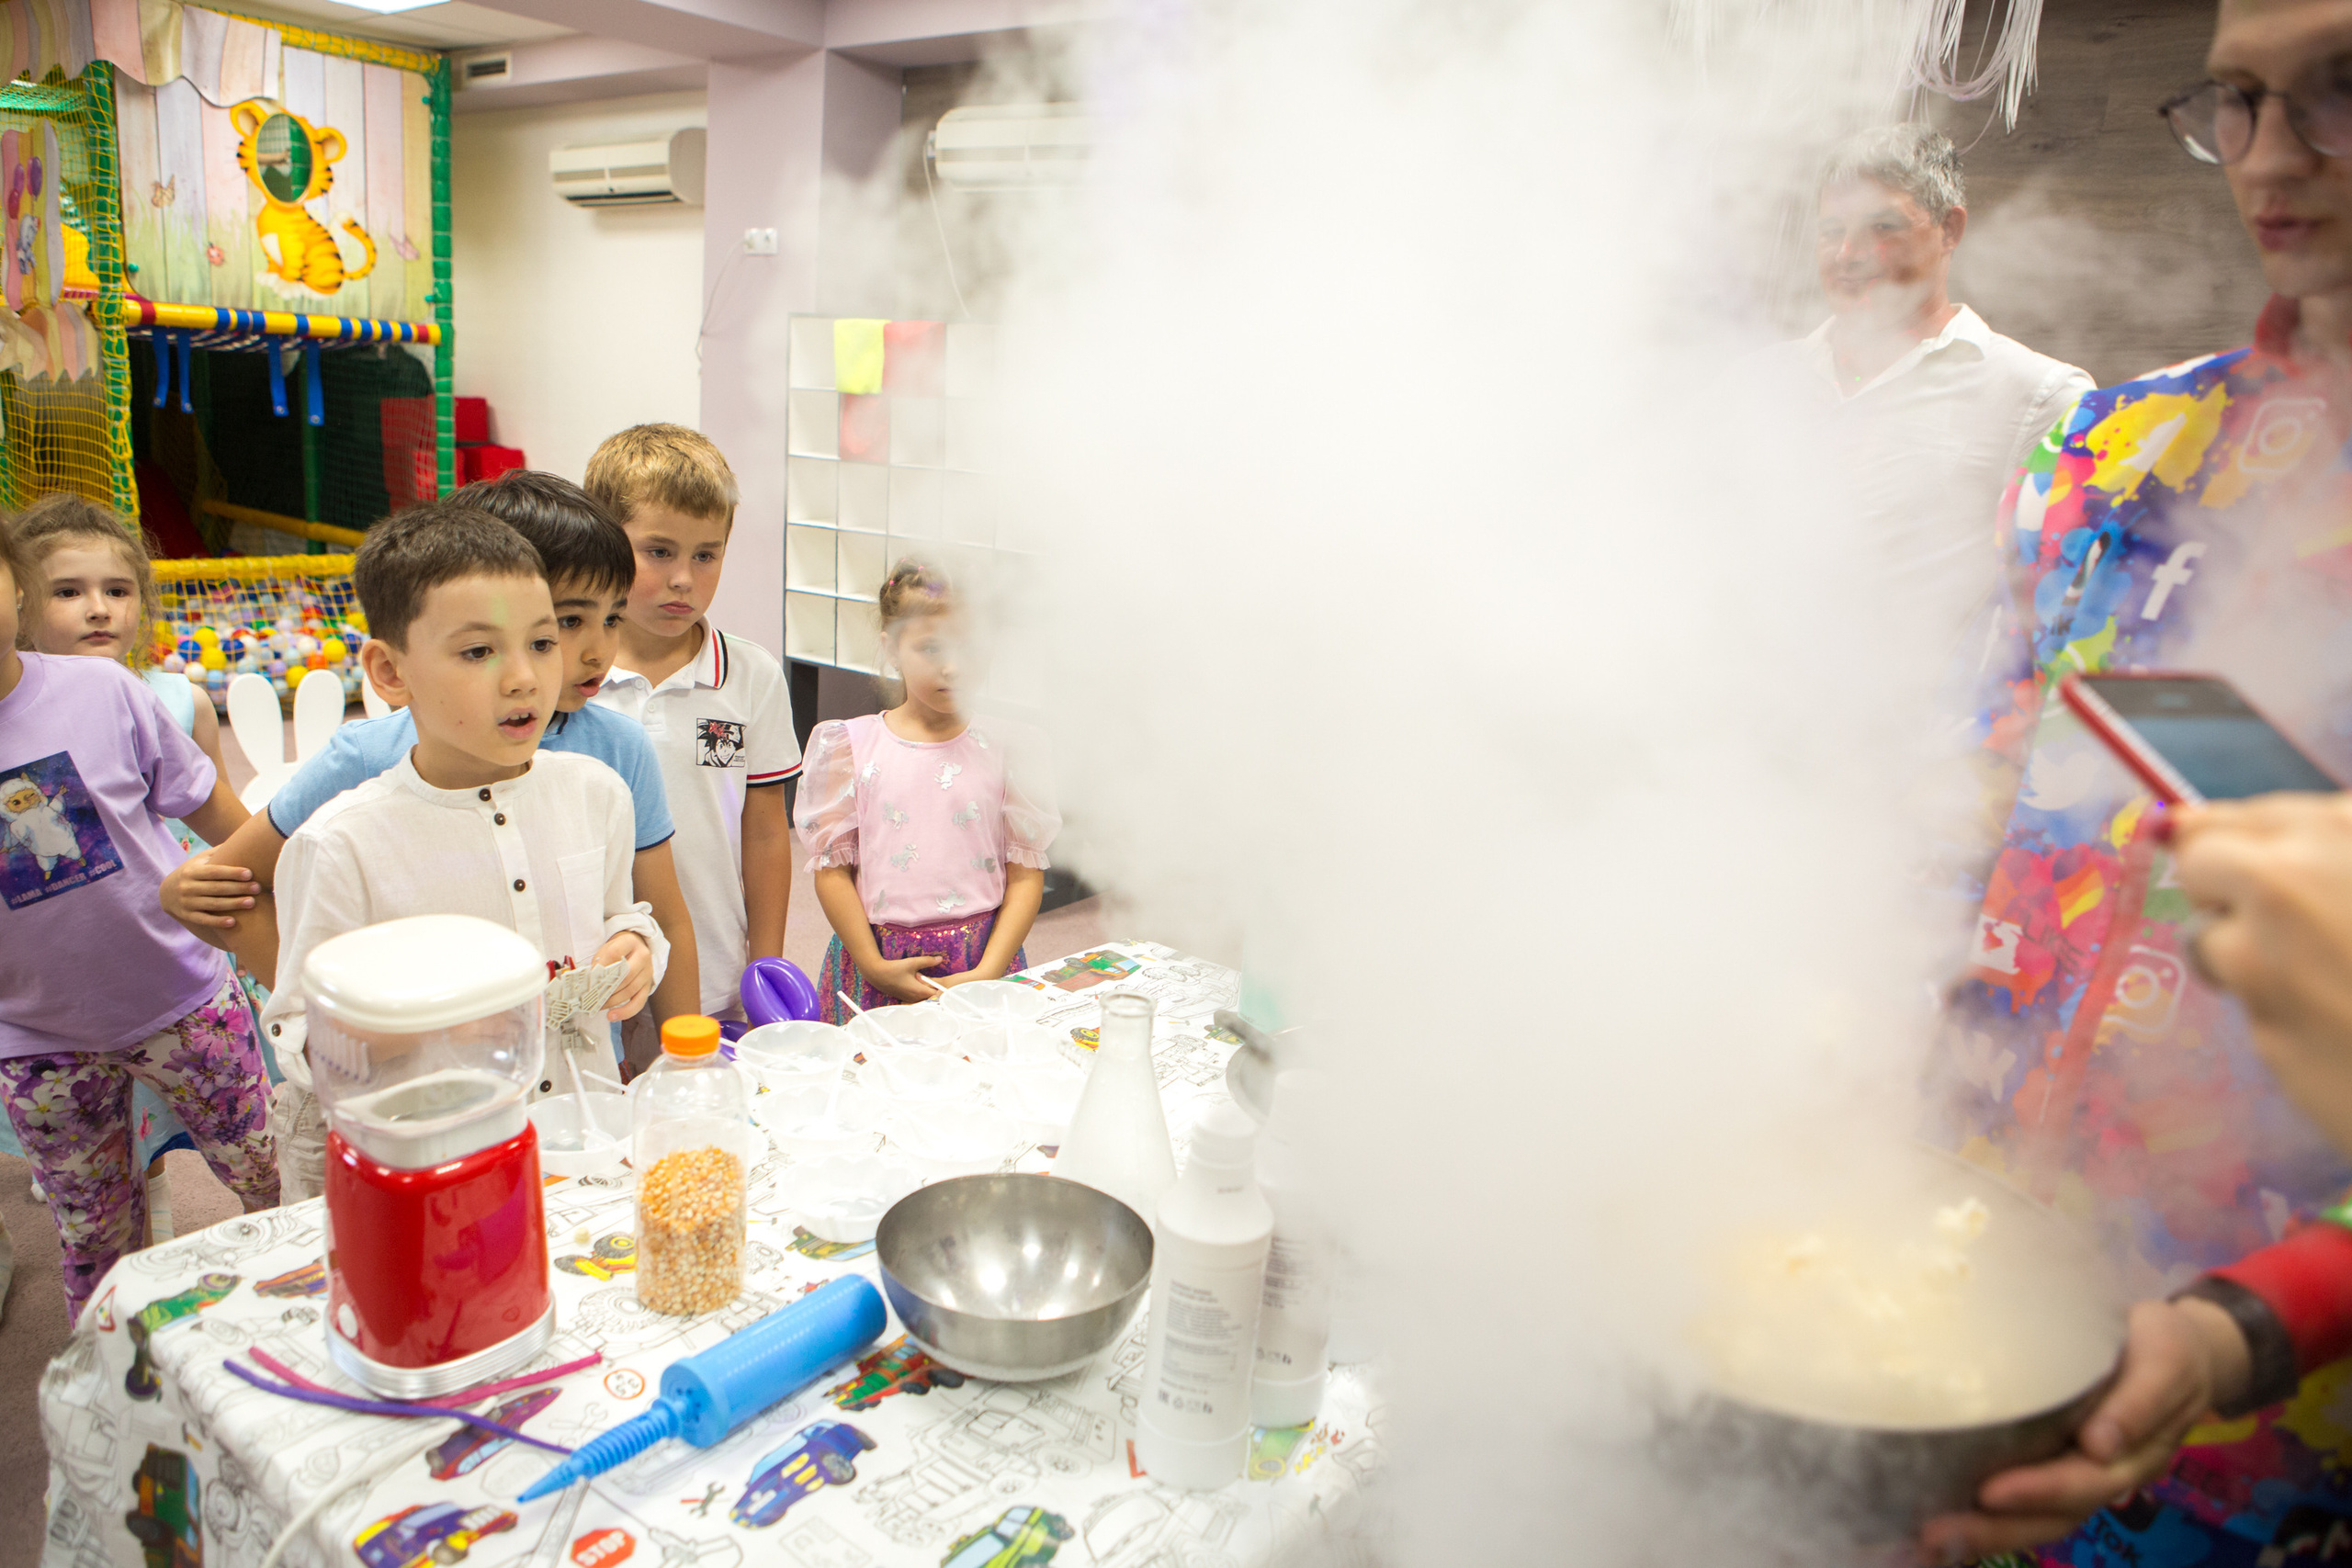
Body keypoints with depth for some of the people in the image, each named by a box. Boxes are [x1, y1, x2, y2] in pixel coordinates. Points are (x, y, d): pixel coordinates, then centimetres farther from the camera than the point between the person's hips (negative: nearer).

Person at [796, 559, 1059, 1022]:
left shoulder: (1002, 747, 0)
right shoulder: (851, 745, 0)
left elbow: (1027, 874, -1)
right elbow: (831, 869, 0)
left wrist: (988, 973, -9)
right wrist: (874, 967, -7)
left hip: (983, 962, 0)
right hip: (878, 965, 0)